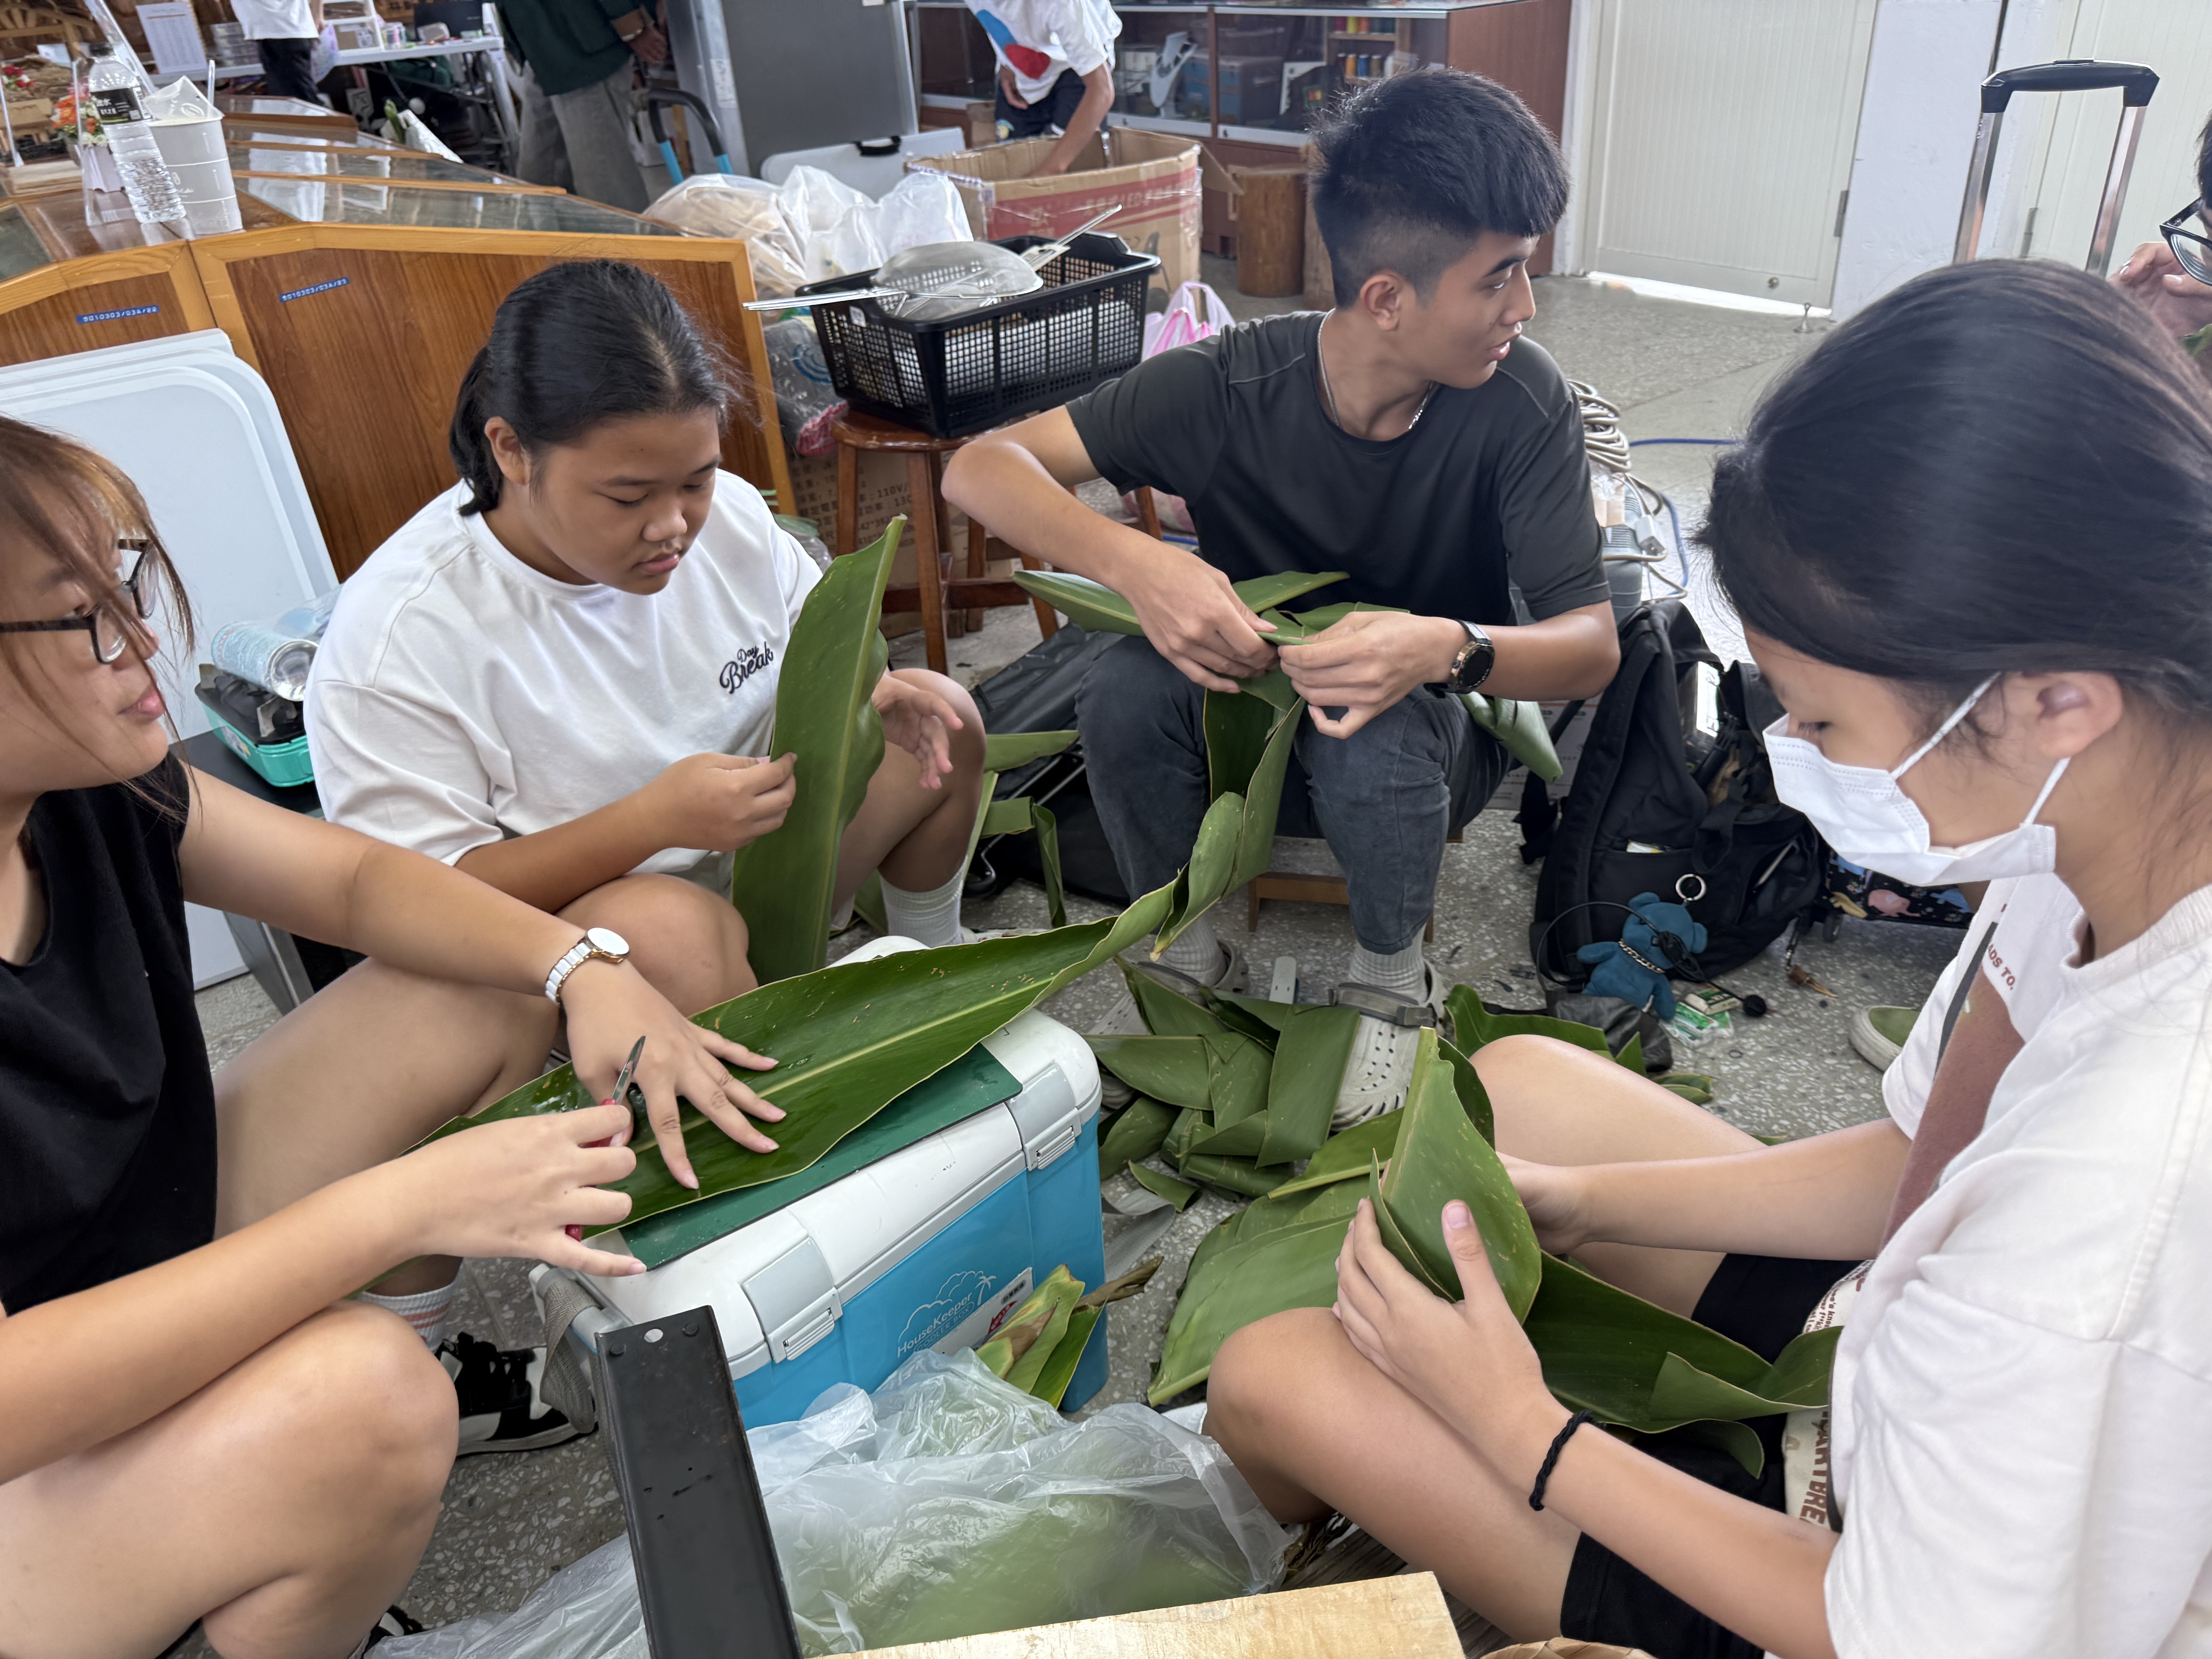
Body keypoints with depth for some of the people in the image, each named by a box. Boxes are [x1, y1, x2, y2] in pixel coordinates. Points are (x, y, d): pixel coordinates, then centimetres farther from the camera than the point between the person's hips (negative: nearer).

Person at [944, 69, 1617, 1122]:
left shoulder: (1523, 403, -20)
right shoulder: (1231, 387, -20)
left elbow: (1593, 646, -21)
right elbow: (982, 467, -21)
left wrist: (1449, 648, -44)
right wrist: (1136, 564, -41)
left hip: (1427, 730, -1)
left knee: (1373, 744, -36)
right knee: (1126, 690, -30)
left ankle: (1390, 976, -4)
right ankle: (1190, 957, -4)